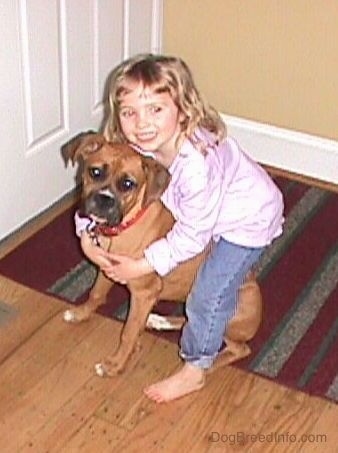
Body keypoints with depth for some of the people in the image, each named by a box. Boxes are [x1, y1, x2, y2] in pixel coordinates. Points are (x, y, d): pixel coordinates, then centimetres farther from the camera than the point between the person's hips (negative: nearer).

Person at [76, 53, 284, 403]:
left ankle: (194, 370, 16)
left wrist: (144, 266, -24)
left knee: (209, 294, -5)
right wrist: (86, 236, -16)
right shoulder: (138, 146, -23)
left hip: (248, 219, -7)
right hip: (198, 210, 7)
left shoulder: (199, 163, -43)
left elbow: (192, 235, -31)